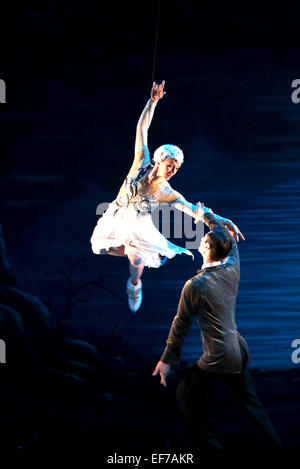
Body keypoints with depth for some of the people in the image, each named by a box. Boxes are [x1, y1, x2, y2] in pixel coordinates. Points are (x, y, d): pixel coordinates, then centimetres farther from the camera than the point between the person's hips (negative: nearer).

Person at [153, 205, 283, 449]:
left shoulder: (195, 285, -18)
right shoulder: (232, 269, -1)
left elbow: (181, 325, -9)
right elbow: (230, 237, 19)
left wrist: (168, 360, 2)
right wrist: (208, 216, 33)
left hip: (218, 358, -7)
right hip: (240, 350, 7)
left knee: (187, 396, 8)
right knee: (249, 400, 20)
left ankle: (210, 444, 11)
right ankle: (274, 442, 27)